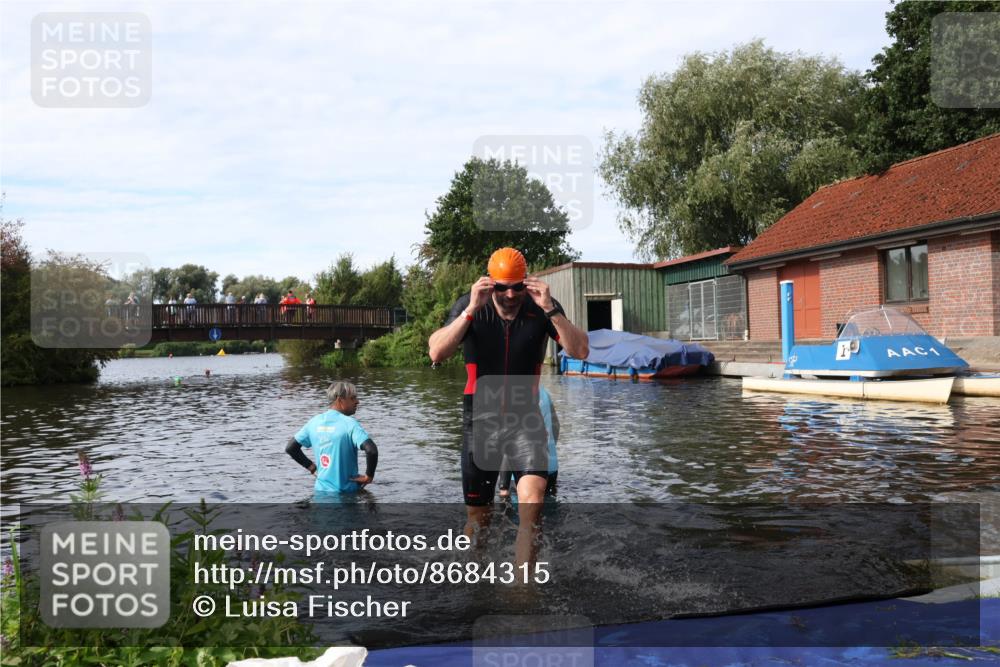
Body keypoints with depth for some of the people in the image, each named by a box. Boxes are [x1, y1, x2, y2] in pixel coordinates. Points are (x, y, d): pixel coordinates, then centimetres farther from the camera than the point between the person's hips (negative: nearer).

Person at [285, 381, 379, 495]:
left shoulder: (314, 422, 5)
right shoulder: (350, 424, -14)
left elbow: (290, 448, 14)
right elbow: (372, 450, -27)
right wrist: (369, 476, -12)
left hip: (321, 490, 6)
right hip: (346, 492, -6)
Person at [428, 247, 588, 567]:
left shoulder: (541, 308, -8)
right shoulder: (469, 307, -9)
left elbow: (581, 351, -17)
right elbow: (436, 353, -22)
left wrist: (550, 310, -28)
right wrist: (471, 310, -31)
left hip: (525, 417, 0)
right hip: (480, 417, 0)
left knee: (533, 494, -24)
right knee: (477, 515, 11)